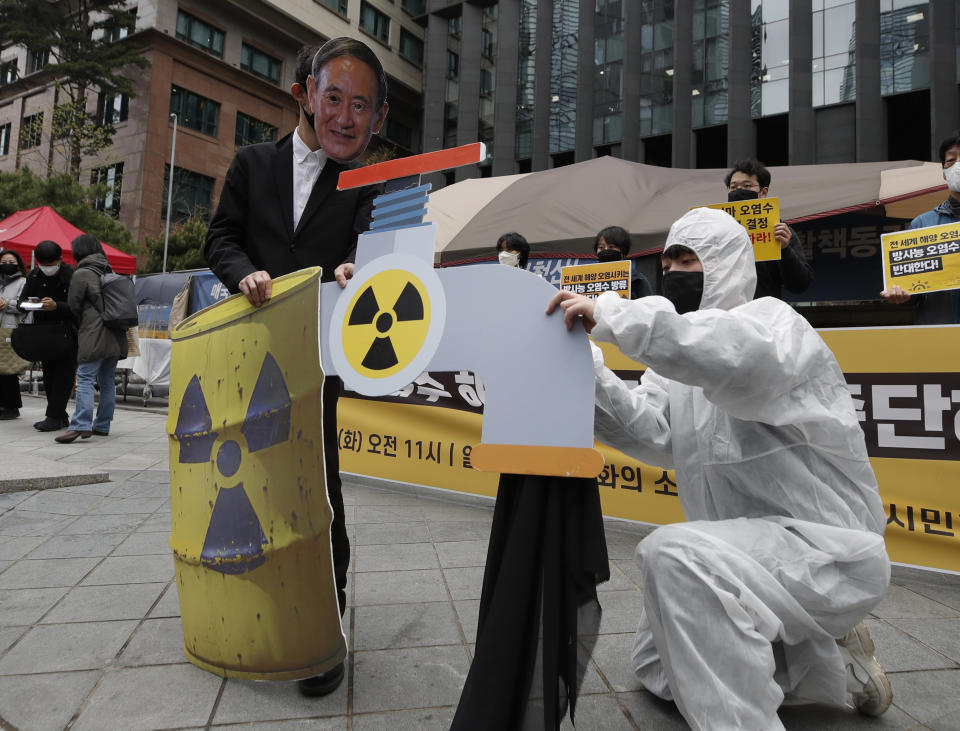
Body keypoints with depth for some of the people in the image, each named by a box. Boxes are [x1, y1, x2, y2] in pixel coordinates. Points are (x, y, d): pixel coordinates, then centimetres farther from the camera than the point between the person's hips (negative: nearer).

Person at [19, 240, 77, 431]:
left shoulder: (72, 276, -15)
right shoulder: (34, 276, 6)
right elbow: (22, 300, 11)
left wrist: (57, 306, -37)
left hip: (68, 331, -7)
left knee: (63, 373, -9)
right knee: (48, 373, 9)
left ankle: (54, 417, -7)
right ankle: (60, 417, 16)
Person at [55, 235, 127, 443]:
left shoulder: (82, 274, -5)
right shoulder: (110, 272, 16)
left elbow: (73, 304, 0)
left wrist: (83, 320, 18)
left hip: (94, 335, -7)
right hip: (115, 335, 7)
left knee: (85, 378, -10)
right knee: (108, 380, 10)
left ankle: (81, 425, -18)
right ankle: (102, 425, 15)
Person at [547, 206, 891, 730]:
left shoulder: (772, 318, -12)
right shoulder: (684, 350, 11)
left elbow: (744, 358, -39)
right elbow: (655, 434, -6)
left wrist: (612, 315, -39)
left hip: (828, 548, -9)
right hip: (748, 547, 9)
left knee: (673, 554, -36)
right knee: (656, 666, 18)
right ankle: (824, 662, 22)